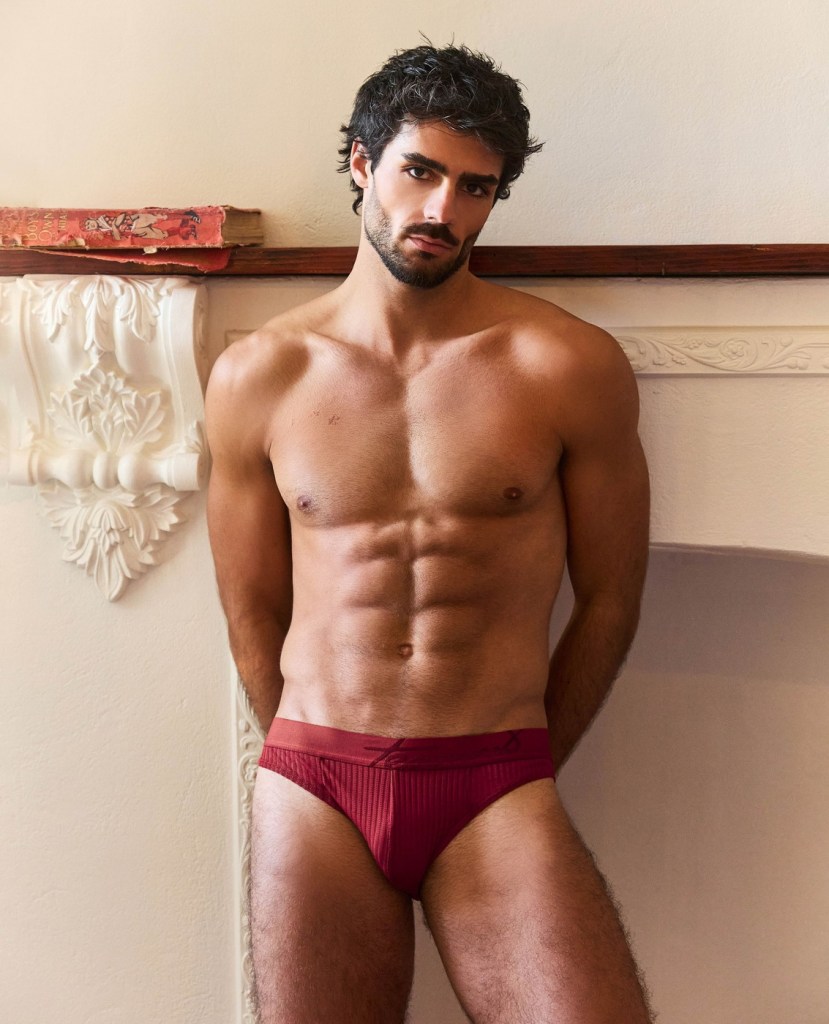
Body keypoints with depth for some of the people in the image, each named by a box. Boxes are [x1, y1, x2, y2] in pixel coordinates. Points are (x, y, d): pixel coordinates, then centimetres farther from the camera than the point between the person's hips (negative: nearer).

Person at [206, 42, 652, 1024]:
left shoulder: (571, 366, -2)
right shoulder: (256, 378, 3)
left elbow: (608, 602, 5)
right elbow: (253, 619, 9)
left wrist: (518, 768, 10)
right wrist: (329, 768, 10)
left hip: (499, 793, -1)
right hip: (312, 792, 2)